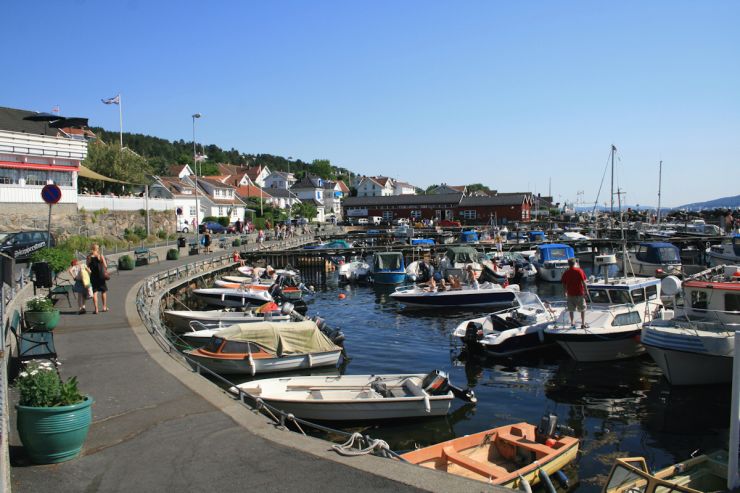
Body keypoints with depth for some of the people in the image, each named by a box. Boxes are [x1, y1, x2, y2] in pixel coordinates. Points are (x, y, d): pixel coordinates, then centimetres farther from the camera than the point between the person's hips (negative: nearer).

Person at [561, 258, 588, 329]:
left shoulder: (566, 273, 0)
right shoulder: (579, 271, -7)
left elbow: (564, 284, 5)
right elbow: (583, 282, -10)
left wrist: (565, 292, 20)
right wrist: (585, 291, -4)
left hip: (570, 294, 2)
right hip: (580, 293, -2)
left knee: (571, 309, 14)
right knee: (583, 309, 8)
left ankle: (572, 322, 20)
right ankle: (583, 323, 6)